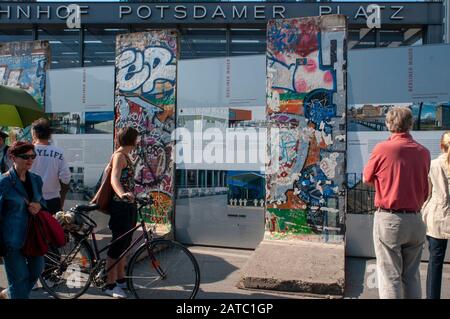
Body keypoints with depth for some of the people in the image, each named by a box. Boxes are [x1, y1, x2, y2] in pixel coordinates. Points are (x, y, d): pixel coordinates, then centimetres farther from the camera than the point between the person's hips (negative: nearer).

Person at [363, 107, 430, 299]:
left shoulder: (382, 148, -11)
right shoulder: (423, 152, 0)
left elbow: (367, 179, 2)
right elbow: (425, 191, 9)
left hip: (388, 219, -4)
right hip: (415, 220, 4)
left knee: (390, 277, 3)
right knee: (411, 277, 17)